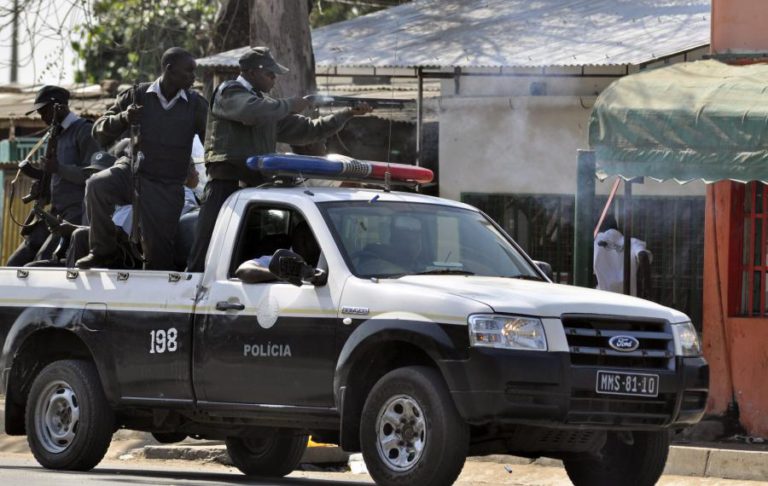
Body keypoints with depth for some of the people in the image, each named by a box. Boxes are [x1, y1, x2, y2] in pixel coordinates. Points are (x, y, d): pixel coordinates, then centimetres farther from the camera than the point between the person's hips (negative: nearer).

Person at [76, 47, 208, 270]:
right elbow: (100, 132, 2)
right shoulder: (137, 96, 1)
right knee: (97, 185, -30)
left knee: (158, 251, -5)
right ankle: (103, 251, -16)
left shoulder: (196, 105, 2)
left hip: (168, 187, 1)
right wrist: (124, 118, -19)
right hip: (133, 171, -1)